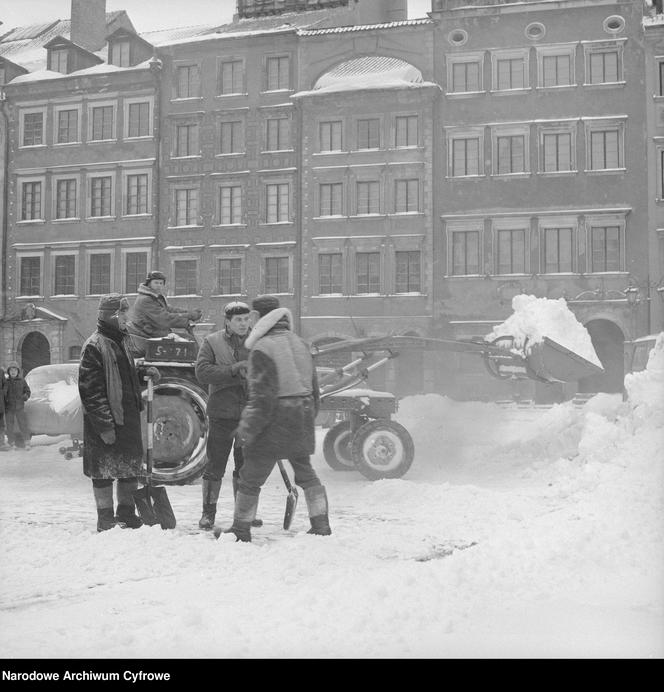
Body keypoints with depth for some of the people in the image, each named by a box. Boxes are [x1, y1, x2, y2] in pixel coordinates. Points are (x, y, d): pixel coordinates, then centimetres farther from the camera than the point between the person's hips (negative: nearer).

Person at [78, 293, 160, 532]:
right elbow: (90, 390, -17)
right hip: (106, 422, -8)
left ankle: (126, 513, 25)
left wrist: (144, 372, 5)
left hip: (129, 416, 8)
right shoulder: (94, 346, -13)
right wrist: (104, 425, -21)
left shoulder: (122, 340, 14)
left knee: (131, 466, 13)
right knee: (105, 468, 2)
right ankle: (106, 519, 12)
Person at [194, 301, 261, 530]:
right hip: (222, 414, -3)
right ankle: (208, 512, 13)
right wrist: (233, 370, -19)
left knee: (246, 466, 11)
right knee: (215, 465, 1)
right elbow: (202, 372, -10)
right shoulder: (212, 342, 1)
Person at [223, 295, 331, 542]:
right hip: (302, 420, 7)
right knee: (306, 473, 19)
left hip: (275, 422, -7)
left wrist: (247, 430, -14)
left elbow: (262, 397, -19)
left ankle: (241, 529, 16)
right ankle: (321, 525, 18)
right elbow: (313, 387, 15)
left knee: (250, 478, 6)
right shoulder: (299, 344, 11)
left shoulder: (262, 349, -14)